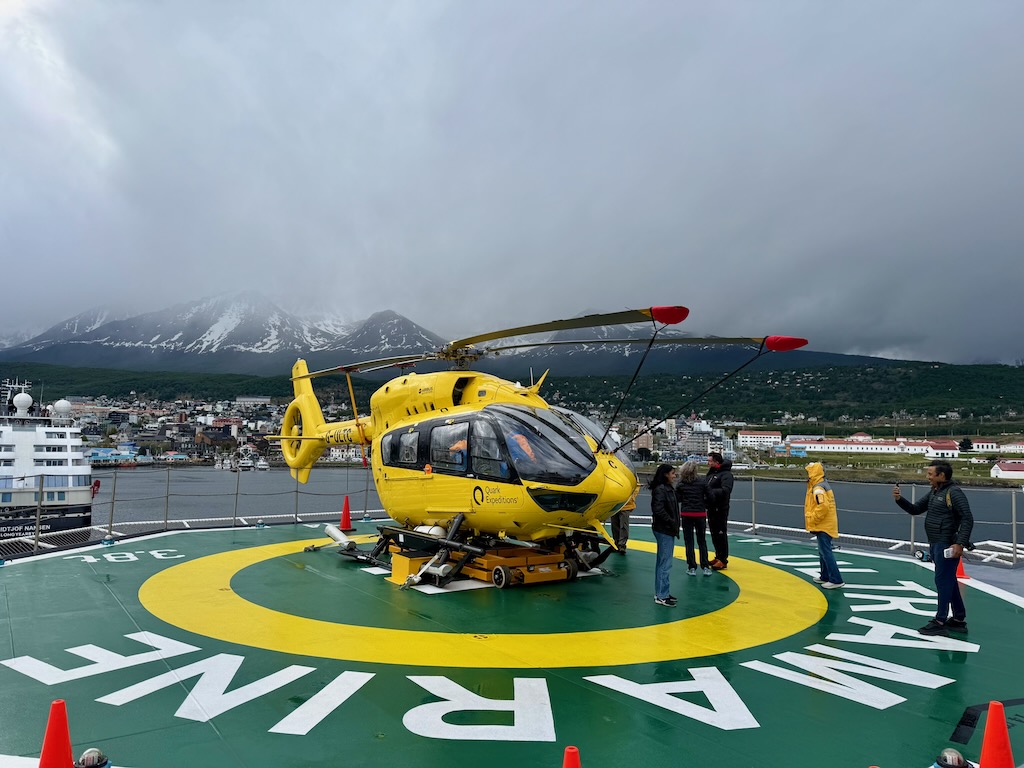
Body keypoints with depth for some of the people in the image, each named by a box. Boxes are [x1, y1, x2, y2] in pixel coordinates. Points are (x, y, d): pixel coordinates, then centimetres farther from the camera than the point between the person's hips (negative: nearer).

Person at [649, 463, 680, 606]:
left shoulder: (669, 489, 14)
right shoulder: (660, 490, -17)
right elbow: (658, 510, -23)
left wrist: (675, 524, 7)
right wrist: (672, 523, -16)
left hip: (669, 530, 10)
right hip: (664, 530, -10)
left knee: (662, 562, 16)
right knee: (665, 564, -6)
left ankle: (660, 593, 25)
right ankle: (661, 596, 0)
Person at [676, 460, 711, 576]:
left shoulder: (681, 484, -5)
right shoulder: (703, 481, -6)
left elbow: (677, 499, -4)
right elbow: (709, 496, -7)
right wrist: (705, 506, 9)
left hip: (686, 514, 0)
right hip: (700, 514, 0)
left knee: (689, 541, 8)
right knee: (702, 541, 13)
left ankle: (692, 567, 8)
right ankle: (705, 567, 9)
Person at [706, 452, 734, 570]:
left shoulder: (726, 474, -14)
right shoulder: (711, 473, 15)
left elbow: (725, 490, -27)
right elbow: (707, 488, 18)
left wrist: (711, 491, -31)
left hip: (720, 509, -9)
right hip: (711, 508, 9)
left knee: (721, 534, -4)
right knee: (714, 534, 16)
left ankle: (723, 560, 2)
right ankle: (718, 557, 28)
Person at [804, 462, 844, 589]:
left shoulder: (818, 489, -19)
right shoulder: (823, 485, 13)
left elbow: (823, 507, -29)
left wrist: (812, 519, -18)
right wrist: (813, 520, 17)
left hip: (823, 526, -11)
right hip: (825, 525, 11)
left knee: (826, 552, -7)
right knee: (823, 552, 18)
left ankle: (836, 580, -6)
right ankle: (825, 577, 28)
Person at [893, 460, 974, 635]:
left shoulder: (954, 492, -15)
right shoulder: (933, 492, 13)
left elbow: (967, 519, -18)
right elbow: (915, 509, 15)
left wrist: (960, 543, -23)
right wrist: (899, 499, -2)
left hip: (947, 546, -9)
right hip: (935, 545, 9)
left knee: (943, 581, -3)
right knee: (949, 582, 16)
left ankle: (940, 622, 5)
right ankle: (959, 620, 26)